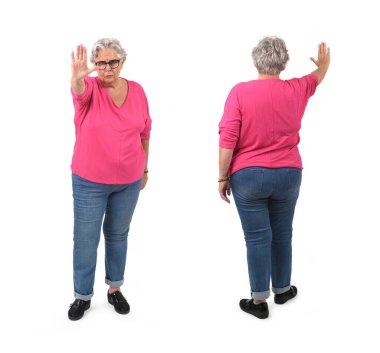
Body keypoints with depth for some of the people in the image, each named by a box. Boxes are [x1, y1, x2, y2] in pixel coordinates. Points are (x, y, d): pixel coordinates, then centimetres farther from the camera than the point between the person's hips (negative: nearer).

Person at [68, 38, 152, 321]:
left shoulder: (137, 91, -1)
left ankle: (115, 289, 32)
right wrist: (77, 77, -58)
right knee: (86, 238, 5)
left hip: (129, 181, 3)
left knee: (118, 235, 16)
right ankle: (83, 295, 21)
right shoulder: (90, 87, -9)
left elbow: (144, 133, 7)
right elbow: (79, 91, -35)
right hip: (89, 181, -2)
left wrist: (144, 168, 11)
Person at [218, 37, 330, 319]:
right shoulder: (296, 90, 0)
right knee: (282, 235, 17)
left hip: (248, 176, -3)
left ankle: (259, 301, 15)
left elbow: (227, 141, -14)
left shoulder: (240, 92, -11)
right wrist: (324, 63, 47)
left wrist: (223, 177, -4)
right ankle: (282, 289, 34)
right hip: (288, 175, 3)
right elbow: (316, 78, 25)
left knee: (257, 237, 5)